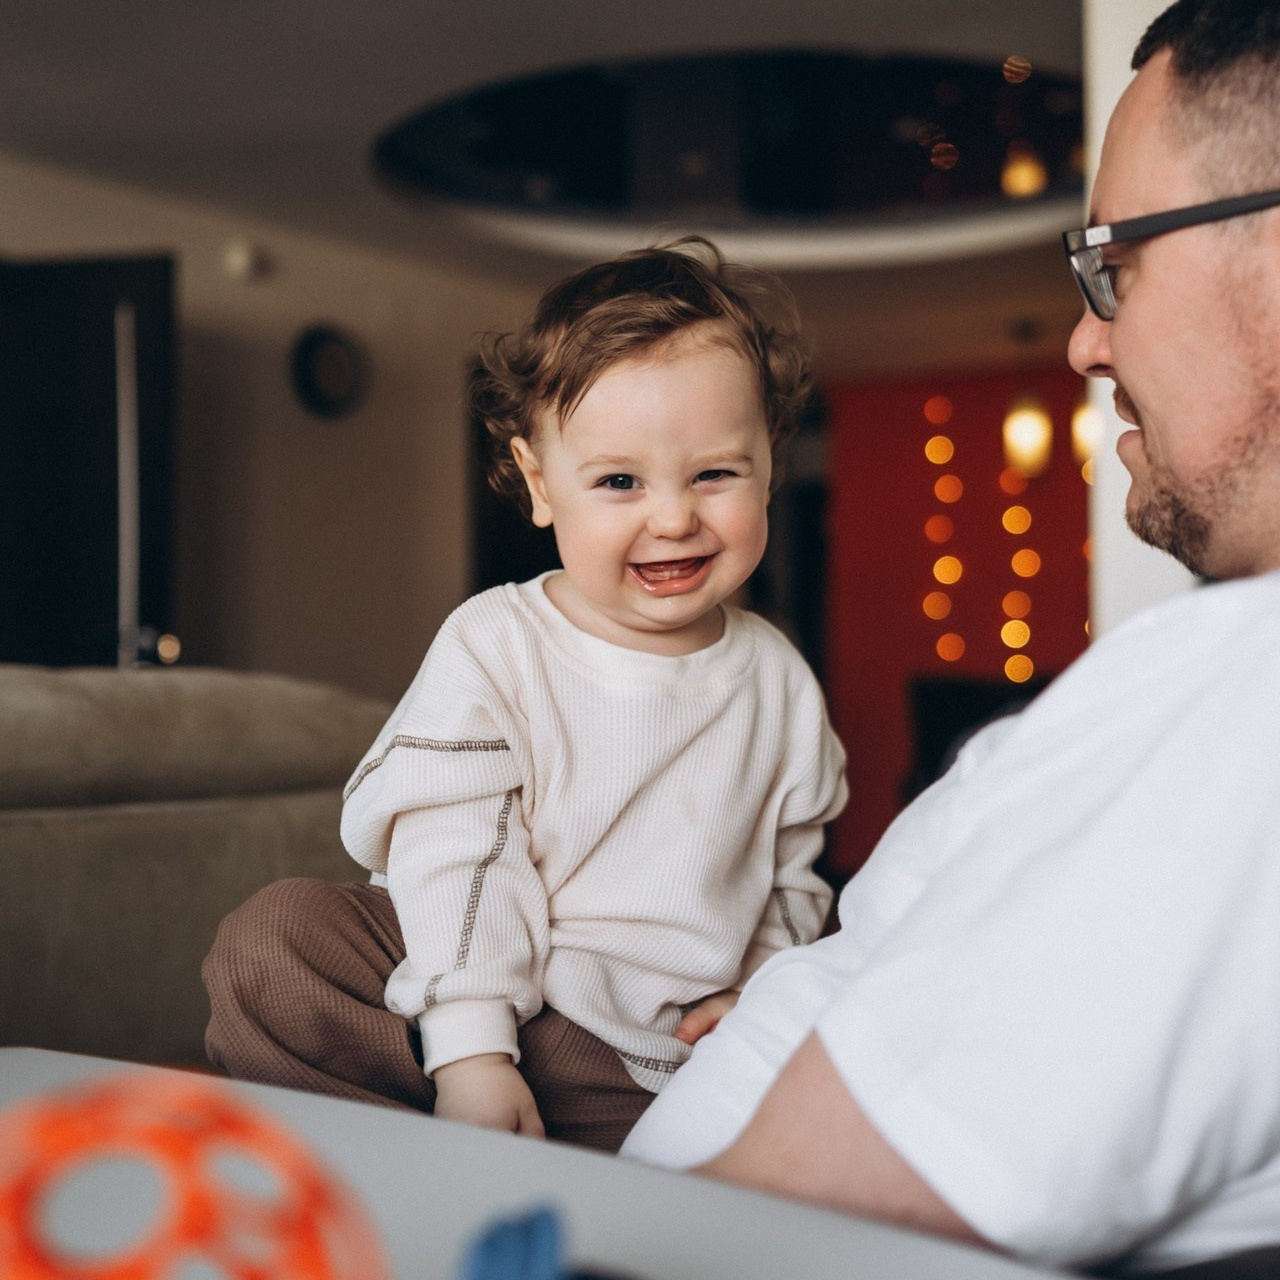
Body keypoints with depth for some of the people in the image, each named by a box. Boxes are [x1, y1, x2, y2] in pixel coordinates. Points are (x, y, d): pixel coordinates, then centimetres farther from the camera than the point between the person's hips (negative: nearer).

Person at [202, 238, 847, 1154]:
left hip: (666, 1064, 2)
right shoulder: (494, 646, -5)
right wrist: (469, 1047, -21)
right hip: (492, 994, -1)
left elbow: (793, 870, 17)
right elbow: (452, 848, -13)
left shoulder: (777, 677, 6)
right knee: (270, 942, -25)